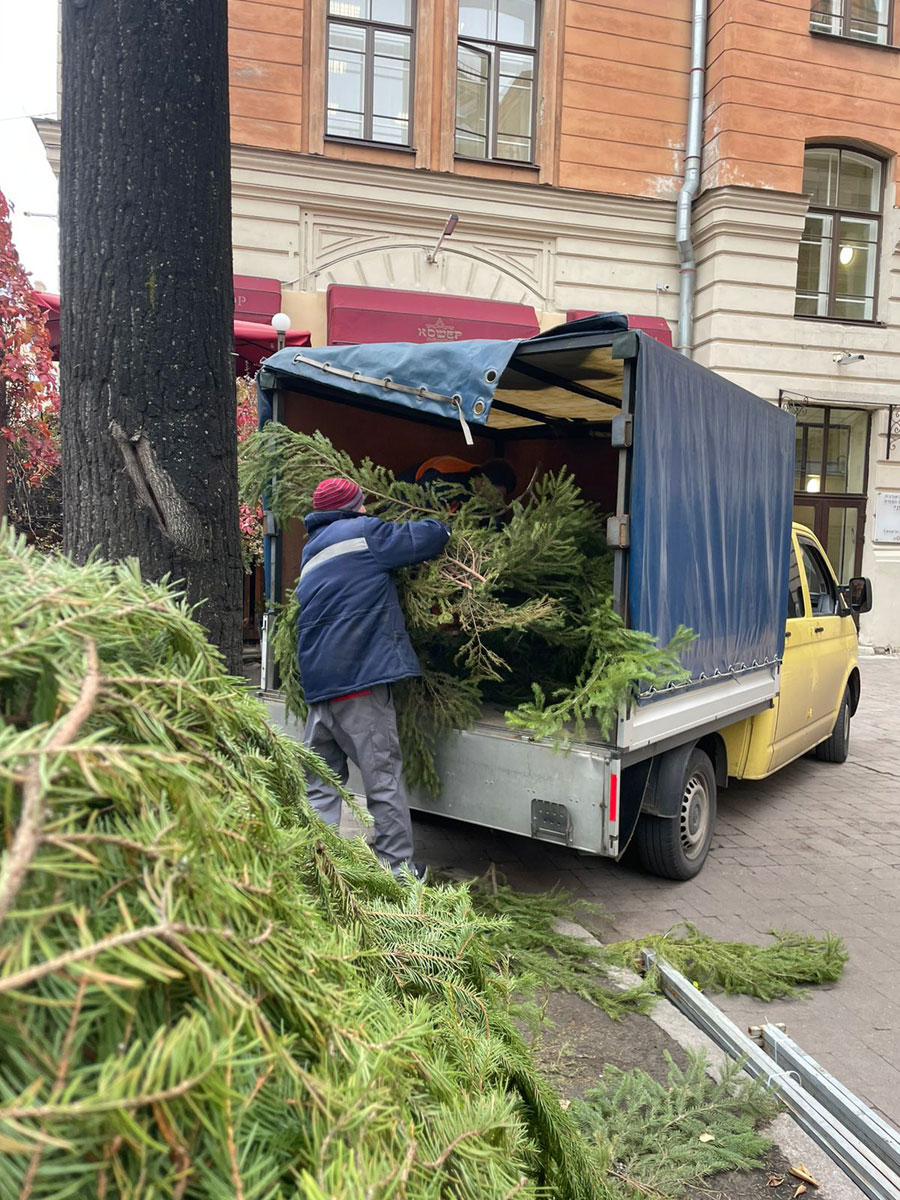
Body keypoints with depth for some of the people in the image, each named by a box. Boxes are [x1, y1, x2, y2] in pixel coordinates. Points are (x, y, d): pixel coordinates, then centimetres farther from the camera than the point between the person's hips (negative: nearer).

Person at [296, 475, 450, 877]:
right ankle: (398, 870, 10)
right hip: (360, 679, -7)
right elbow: (430, 536, 0)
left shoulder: (312, 554, 22)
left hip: (318, 685, 8)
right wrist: (440, 527, 21)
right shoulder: (364, 533, -2)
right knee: (384, 778, 2)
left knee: (321, 782, 13)